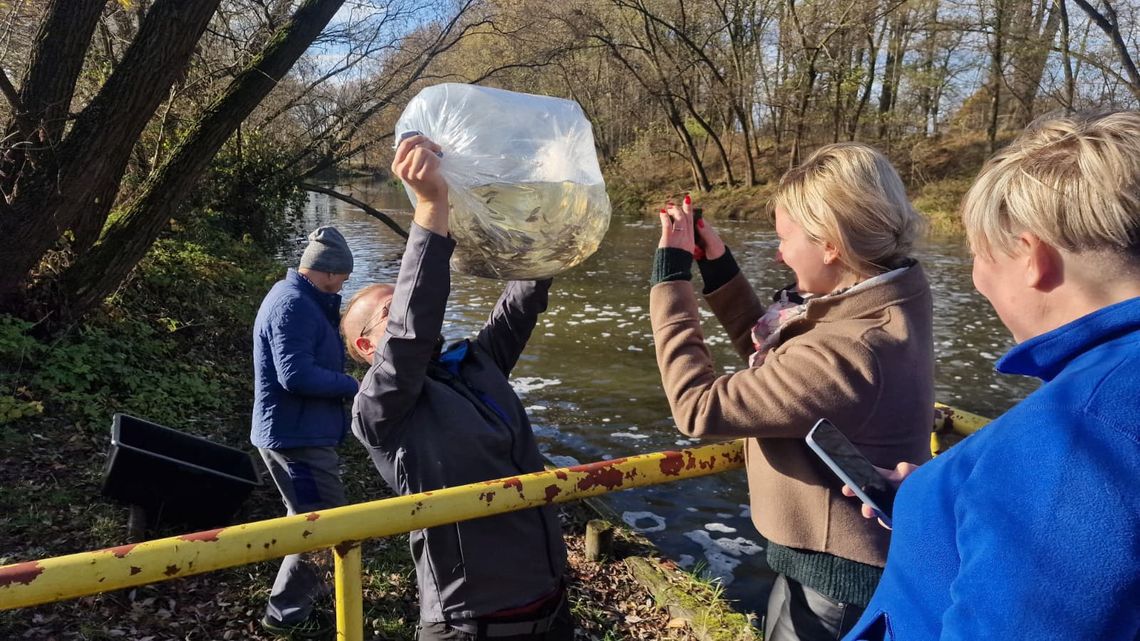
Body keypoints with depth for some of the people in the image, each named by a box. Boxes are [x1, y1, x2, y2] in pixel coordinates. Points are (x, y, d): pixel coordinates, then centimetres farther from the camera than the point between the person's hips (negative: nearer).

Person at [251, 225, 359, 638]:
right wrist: (350, 385, -18)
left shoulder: (297, 298, 12)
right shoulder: (294, 304, -22)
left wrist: (332, 308, 3)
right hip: (296, 434, -11)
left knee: (310, 516, 26)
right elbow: (296, 374, -29)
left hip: (295, 430, 11)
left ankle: (305, 583, 45)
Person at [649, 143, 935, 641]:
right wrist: (718, 268, 3)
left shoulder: (847, 351, -34)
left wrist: (671, 276, -21)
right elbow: (776, 360, 10)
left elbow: (699, 407, -28)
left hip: (834, 582, -9)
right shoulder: (885, 307, -3)